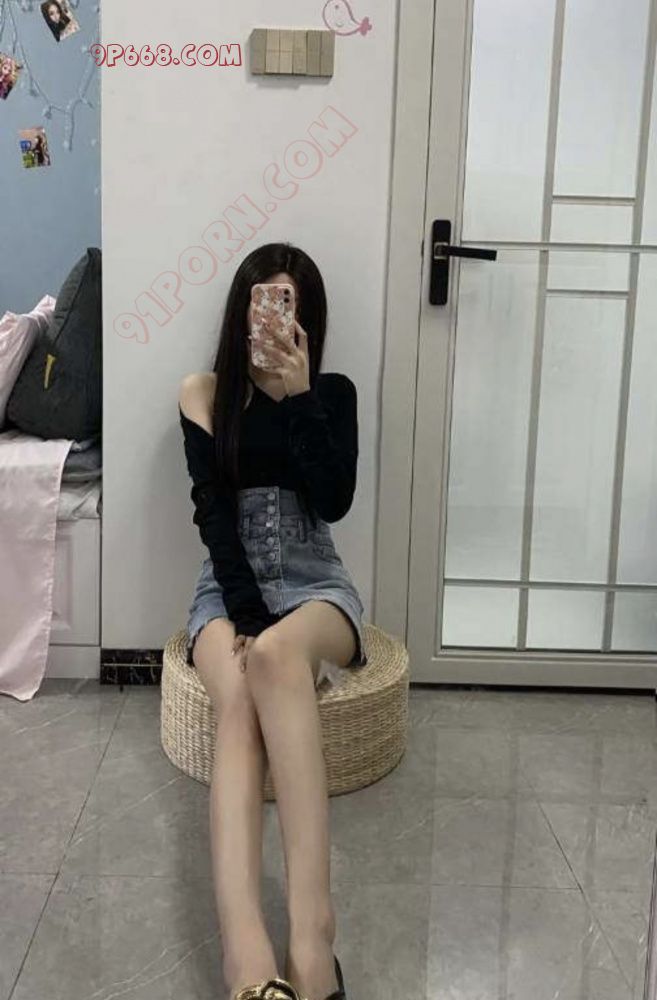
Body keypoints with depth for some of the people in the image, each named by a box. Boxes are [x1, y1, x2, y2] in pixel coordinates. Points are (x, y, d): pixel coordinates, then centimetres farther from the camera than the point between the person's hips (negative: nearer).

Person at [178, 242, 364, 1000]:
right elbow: (213, 513, -4)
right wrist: (246, 612, -17)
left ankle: (311, 926, -46)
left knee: (275, 657, -38)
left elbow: (334, 501, -7)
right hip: (228, 586, 0)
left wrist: (298, 396, -13)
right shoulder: (203, 395, 6)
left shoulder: (333, 393, 8)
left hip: (315, 586, 0)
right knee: (239, 702, -35)